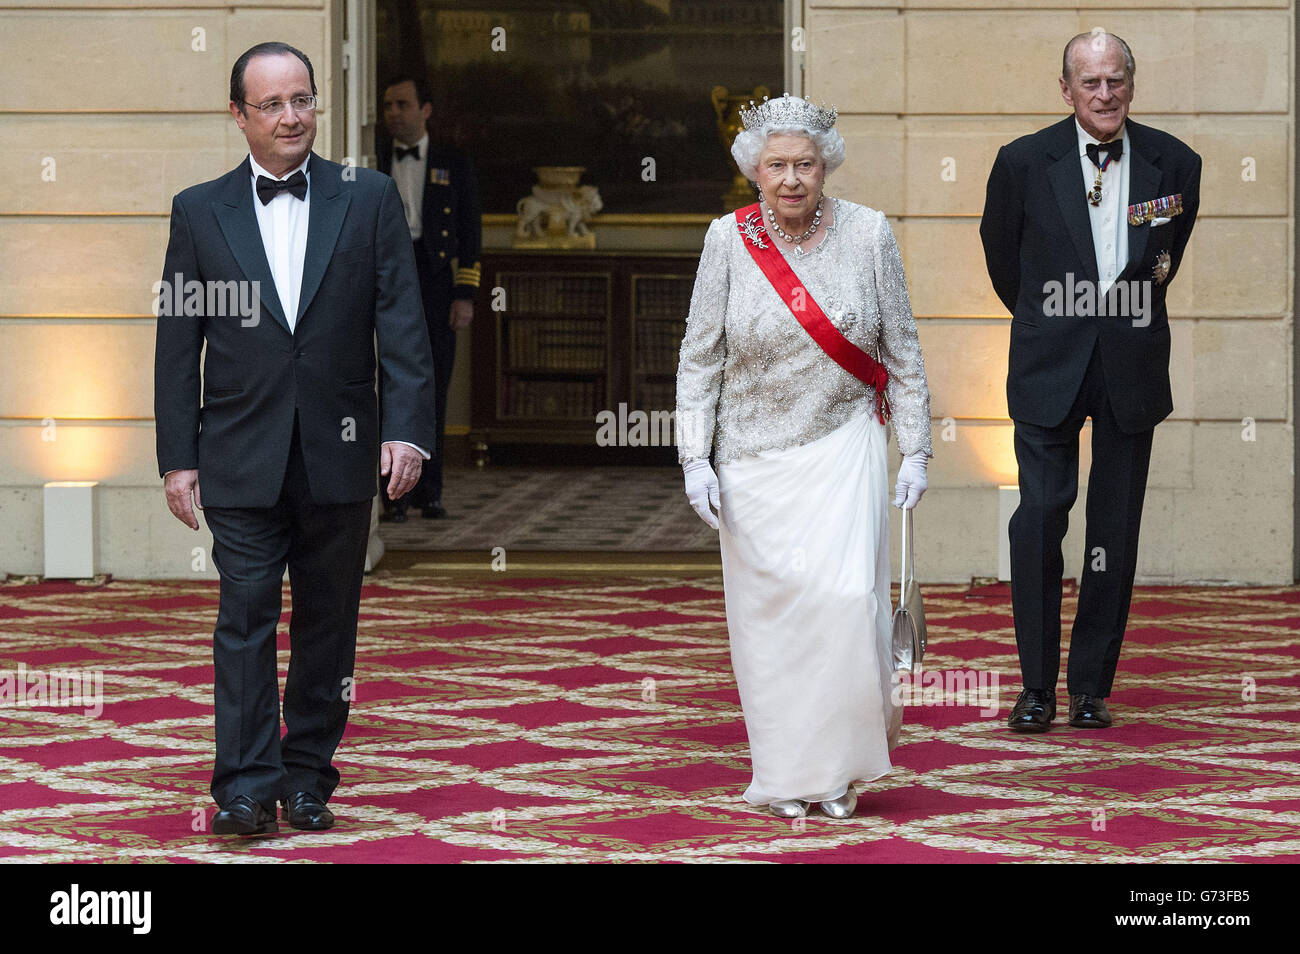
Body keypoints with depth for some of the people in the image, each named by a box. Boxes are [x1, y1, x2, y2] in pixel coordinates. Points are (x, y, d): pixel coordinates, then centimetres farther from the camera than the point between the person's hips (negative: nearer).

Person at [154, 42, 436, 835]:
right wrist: (178, 456, 0)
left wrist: (407, 428, -12)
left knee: (328, 623, 7)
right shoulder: (200, 211, 4)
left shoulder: (369, 198, 4)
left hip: (338, 454, 1)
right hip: (242, 460, -1)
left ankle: (308, 778, 17)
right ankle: (247, 789, -6)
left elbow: (401, 323, -1)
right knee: (246, 619, -6)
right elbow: (178, 344, 5)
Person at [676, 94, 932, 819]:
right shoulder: (729, 240, -3)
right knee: (767, 610, 2)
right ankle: (786, 776, 15)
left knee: (846, 596, -15)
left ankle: (843, 763, 4)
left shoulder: (868, 234, -3)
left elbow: (902, 352, 4)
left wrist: (915, 452, 1)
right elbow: (700, 357, 2)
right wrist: (696, 460, -5)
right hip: (754, 455, 1)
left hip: (844, 444, -1)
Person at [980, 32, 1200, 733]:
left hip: (1132, 365, 2)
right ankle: (1037, 687, -1)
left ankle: (1091, 686, 14)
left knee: (1116, 530, 4)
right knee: (1040, 515, -10)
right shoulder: (1024, 163, -5)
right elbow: (1000, 254, 13)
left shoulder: (1175, 166, -1)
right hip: (1049, 364, -2)